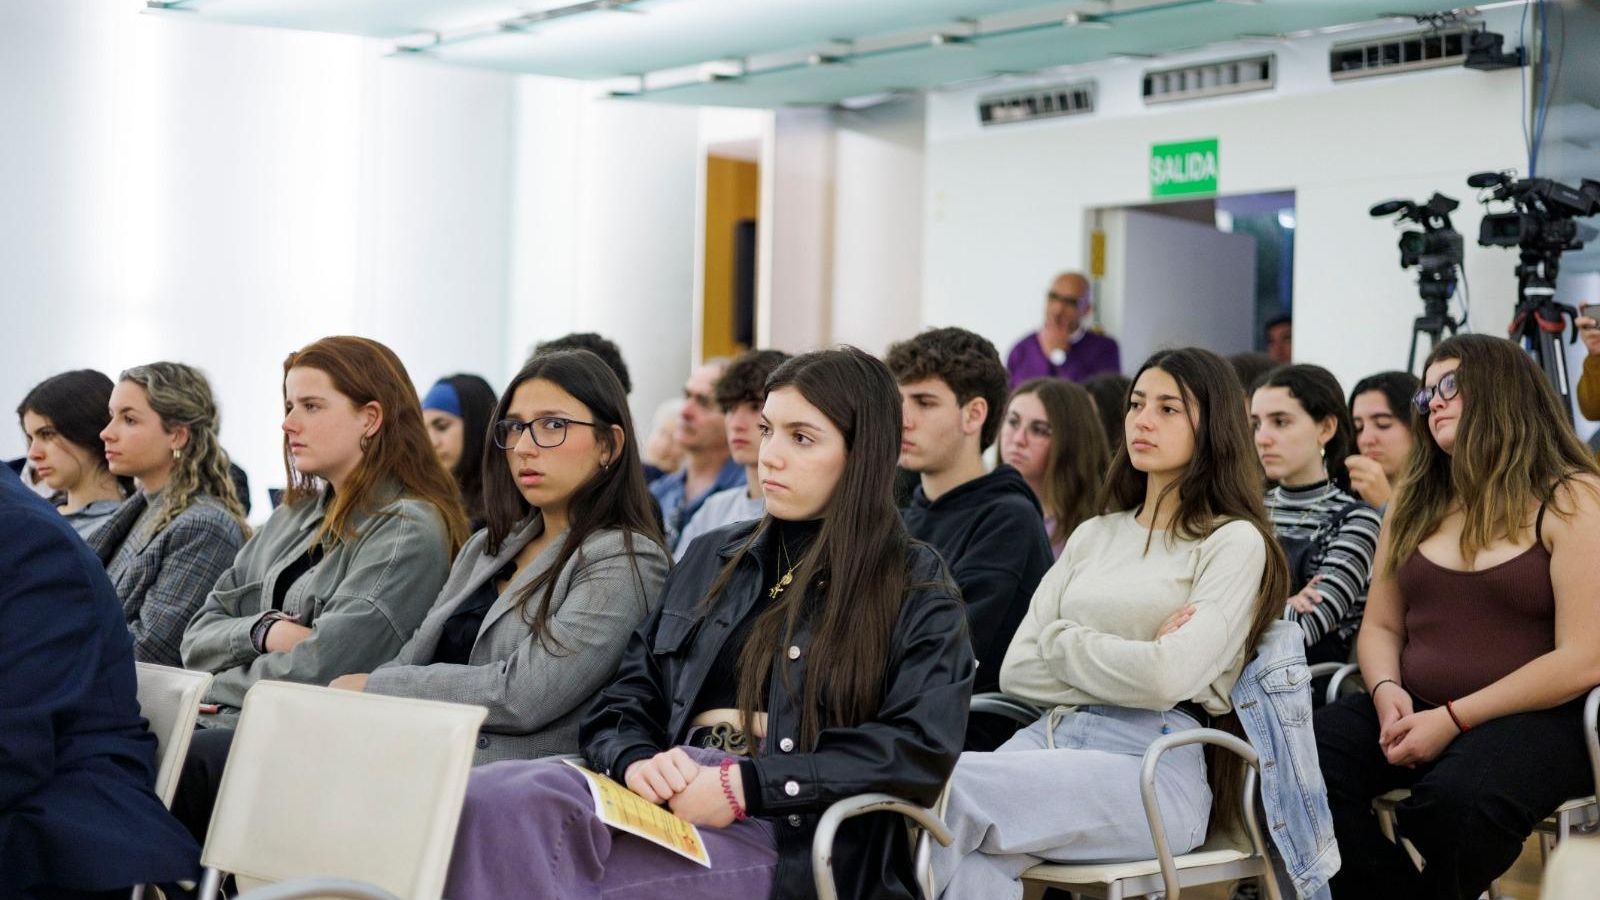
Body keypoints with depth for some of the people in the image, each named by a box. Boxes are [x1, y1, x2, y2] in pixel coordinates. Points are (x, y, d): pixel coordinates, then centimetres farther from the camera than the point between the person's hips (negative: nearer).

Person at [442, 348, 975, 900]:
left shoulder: (914, 587, 8)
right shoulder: (712, 559, 24)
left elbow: (923, 748, -7)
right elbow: (622, 704, 19)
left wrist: (749, 784, -16)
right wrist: (638, 761, -6)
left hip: (789, 838, -5)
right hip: (671, 803, 5)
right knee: (493, 798, -30)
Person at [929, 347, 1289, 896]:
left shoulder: (1235, 541, 4)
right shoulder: (1093, 536, 22)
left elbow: (1169, 678, -12)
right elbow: (1016, 670, 12)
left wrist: (1062, 639, 2)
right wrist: (1129, 664, -1)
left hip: (1153, 768, -5)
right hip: (1049, 738, 5)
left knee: (948, 786, -30)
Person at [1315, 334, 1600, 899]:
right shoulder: (1416, 501, 16)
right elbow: (1380, 626, 16)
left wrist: (1454, 719, -16)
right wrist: (1387, 691, -7)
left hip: (1535, 720, -5)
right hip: (1415, 710, 5)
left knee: (1453, 799, -37)